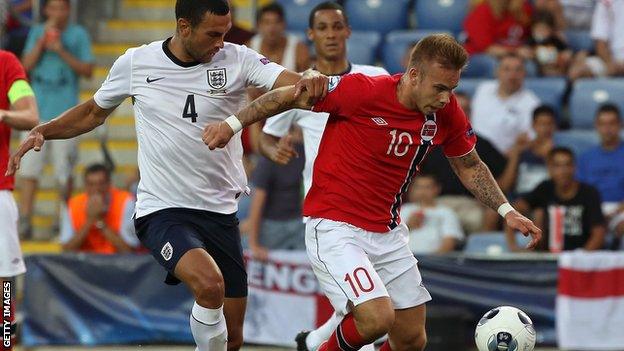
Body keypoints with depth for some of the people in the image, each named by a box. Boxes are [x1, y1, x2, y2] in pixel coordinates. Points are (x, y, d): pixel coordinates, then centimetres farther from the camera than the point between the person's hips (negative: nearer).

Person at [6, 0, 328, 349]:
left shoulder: (237, 59, -4)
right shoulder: (135, 64, -3)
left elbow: (292, 84, -18)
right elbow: (93, 113, 15)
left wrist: (310, 80, -41)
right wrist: (43, 131, 1)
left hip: (221, 213, 3)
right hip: (162, 212, -3)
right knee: (209, 284, -33)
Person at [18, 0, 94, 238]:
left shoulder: (78, 34, 4)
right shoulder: (37, 32, 11)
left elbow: (88, 71, -2)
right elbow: (27, 65, 3)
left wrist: (61, 51, -11)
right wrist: (43, 39, -8)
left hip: (65, 111, -2)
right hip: (37, 110, 2)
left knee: (64, 173, 0)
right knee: (29, 167, -5)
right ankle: (24, 221, -6)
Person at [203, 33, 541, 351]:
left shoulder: (447, 113, -3)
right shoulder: (362, 91, -20)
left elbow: (469, 166, 15)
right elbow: (291, 96, -9)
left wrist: (506, 211, 6)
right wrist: (232, 124, -9)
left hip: (388, 232, 7)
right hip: (334, 228, -6)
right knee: (378, 318, -24)